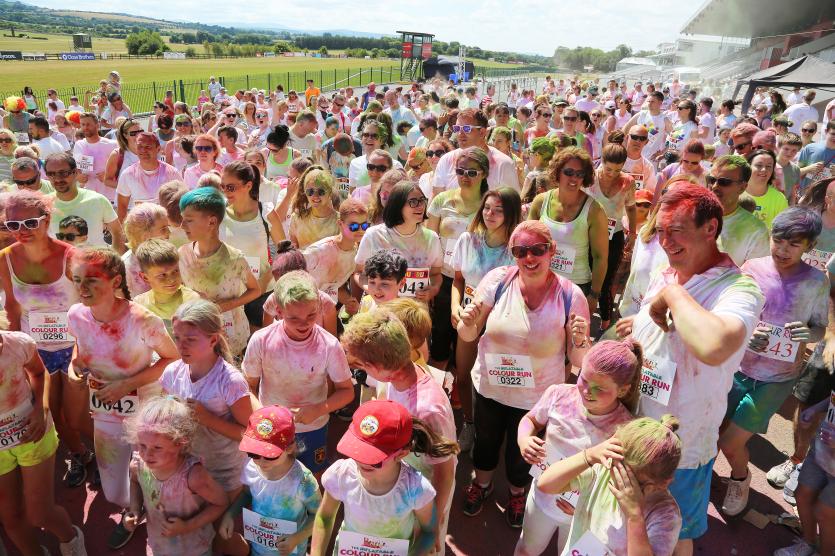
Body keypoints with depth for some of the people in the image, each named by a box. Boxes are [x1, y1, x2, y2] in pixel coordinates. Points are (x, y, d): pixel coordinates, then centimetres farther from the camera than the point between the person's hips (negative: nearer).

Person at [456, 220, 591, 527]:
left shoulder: (570, 296, -20)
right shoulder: (498, 280, -18)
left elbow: (578, 361, -12)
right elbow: (468, 336, -8)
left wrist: (579, 342, -34)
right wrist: (468, 323, -30)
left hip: (537, 397, -1)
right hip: (489, 386, 1)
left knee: (522, 451, 23)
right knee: (485, 439, 27)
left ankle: (517, 492, 58)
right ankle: (482, 482, 60)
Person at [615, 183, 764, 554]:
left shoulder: (738, 289, -24)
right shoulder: (661, 278, 0)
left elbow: (714, 348, -48)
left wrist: (673, 294, -34)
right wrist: (639, 326, -1)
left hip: (680, 448, -6)